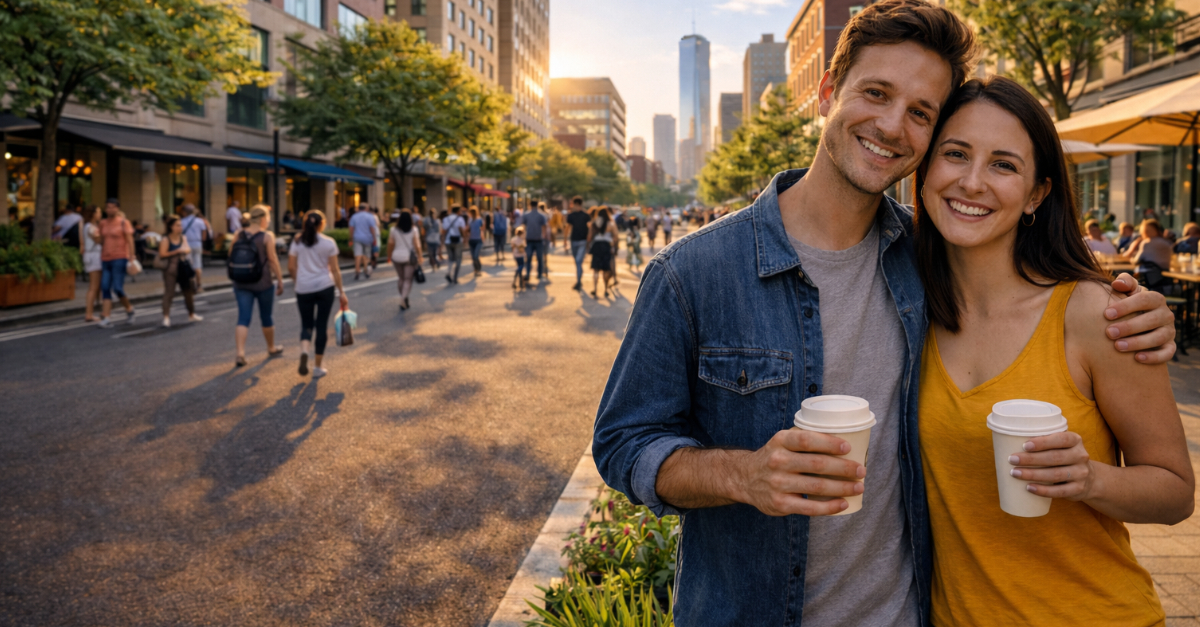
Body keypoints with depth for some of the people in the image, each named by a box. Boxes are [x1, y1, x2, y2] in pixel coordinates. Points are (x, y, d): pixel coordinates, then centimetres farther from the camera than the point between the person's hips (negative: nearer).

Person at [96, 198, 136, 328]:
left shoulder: (124, 222, -2)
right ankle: (105, 318, -4)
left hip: (119, 258, -5)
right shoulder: (103, 223, 13)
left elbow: (130, 241, -5)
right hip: (105, 259, 5)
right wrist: (102, 258, 15)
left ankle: (130, 310, 14)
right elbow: (102, 241, 20)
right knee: (105, 288, -2)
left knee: (118, 288, -10)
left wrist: (131, 258, -13)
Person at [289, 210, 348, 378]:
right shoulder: (329, 242, -3)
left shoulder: (297, 242, 3)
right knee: (322, 325, 6)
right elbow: (334, 270, -4)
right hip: (325, 287, -2)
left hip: (303, 289, 2)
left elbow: (291, 267, 2)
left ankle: (304, 351, -16)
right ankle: (317, 368, 10)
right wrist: (341, 292, 2)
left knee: (306, 324, 15)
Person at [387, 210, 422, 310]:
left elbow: (390, 243, -4)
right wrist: (419, 257, -4)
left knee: (400, 278, 18)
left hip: (397, 257, 2)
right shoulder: (413, 230, -7)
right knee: (408, 279, 0)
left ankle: (404, 299, 27)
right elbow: (417, 245, -10)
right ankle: (404, 298, -21)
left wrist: (389, 255, 7)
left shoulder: (393, 230, -4)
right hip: (410, 257, -2)